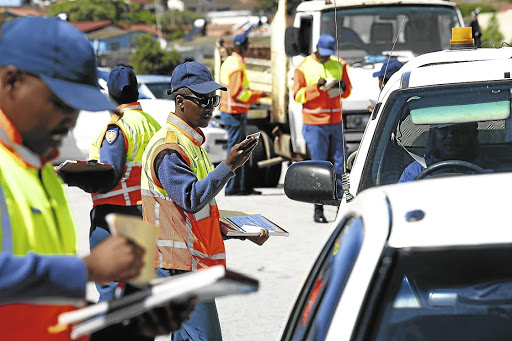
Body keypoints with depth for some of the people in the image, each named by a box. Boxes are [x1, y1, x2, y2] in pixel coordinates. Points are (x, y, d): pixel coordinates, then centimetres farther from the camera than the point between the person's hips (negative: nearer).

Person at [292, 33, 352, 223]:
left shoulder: (339, 64, 11)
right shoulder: (303, 67, 0)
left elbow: (347, 91, 17)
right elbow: (297, 95, -5)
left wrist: (342, 86, -6)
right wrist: (317, 87, -19)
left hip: (336, 122, 4)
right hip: (314, 124, -4)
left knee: (339, 164, 2)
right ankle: (318, 209, -3)